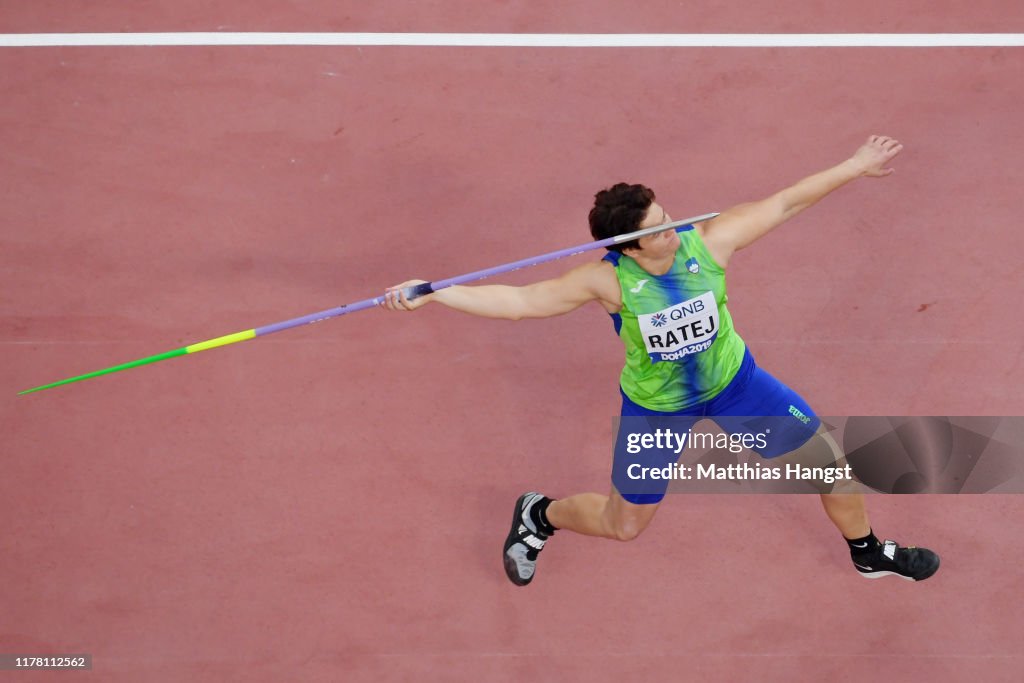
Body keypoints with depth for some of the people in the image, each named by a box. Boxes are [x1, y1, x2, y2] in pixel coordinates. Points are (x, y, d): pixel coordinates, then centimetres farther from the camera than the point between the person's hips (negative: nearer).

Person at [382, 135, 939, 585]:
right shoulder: (608, 280, -30)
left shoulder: (710, 241, -26)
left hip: (732, 382, 3)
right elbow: (518, 301, -29)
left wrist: (857, 165, -10)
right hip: (654, 406, -3)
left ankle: (868, 552, 40)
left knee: (828, 458, 10)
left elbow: (784, 202, -15)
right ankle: (538, 516, 44)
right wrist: (431, 293, -37)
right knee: (623, 525, 12)